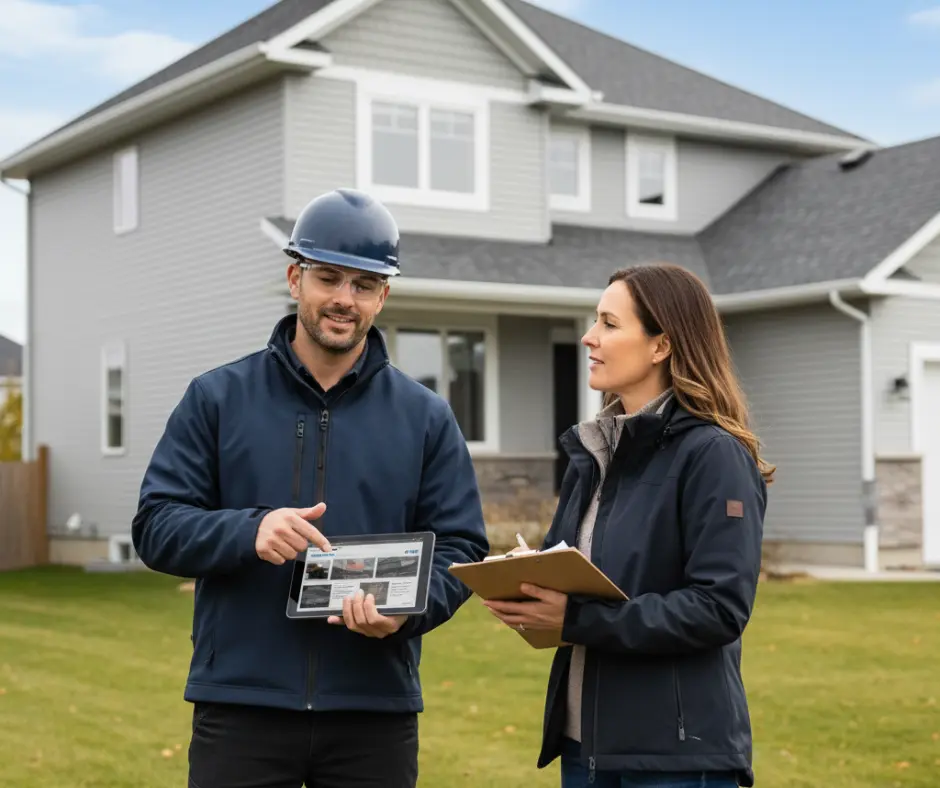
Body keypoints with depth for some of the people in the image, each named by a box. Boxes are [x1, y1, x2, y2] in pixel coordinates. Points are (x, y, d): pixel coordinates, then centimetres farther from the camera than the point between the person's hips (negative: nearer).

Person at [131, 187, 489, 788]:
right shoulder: (218, 399, 4)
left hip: (376, 709, 1)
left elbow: (460, 547, 3)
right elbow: (156, 526, 0)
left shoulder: (426, 417, 6)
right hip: (240, 706, -1)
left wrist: (404, 610, -17)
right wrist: (248, 532, -19)